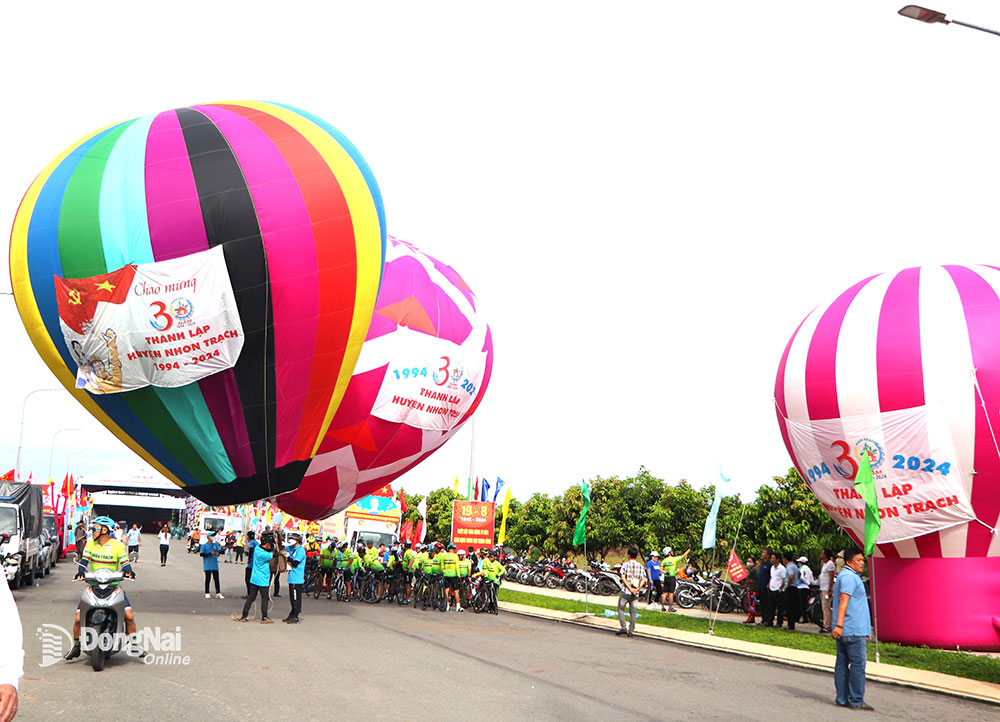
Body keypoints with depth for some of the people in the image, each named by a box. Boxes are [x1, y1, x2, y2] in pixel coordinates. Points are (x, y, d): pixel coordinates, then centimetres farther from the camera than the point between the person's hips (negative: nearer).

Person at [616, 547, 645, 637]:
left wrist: (630, 588, -15)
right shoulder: (640, 566, 5)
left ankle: (623, 627, -4)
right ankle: (631, 631, 9)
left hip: (625, 592, -3)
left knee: (621, 609, 9)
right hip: (635, 594, 3)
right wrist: (637, 589, -12)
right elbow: (643, 579, -4)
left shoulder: (625, 565, -5)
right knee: (633, 611, 10)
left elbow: (623, 578, -14)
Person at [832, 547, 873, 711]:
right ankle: (856, 701, -4)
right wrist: (839, 625, -30)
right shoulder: (850, 576, -12)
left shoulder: (843, 575, 22)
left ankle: (842, 699, 13)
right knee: (858, 665, -6)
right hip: (854, 630, -10)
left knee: (842, 664, 9)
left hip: (844, 631, 10)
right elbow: (843, 601, -22)